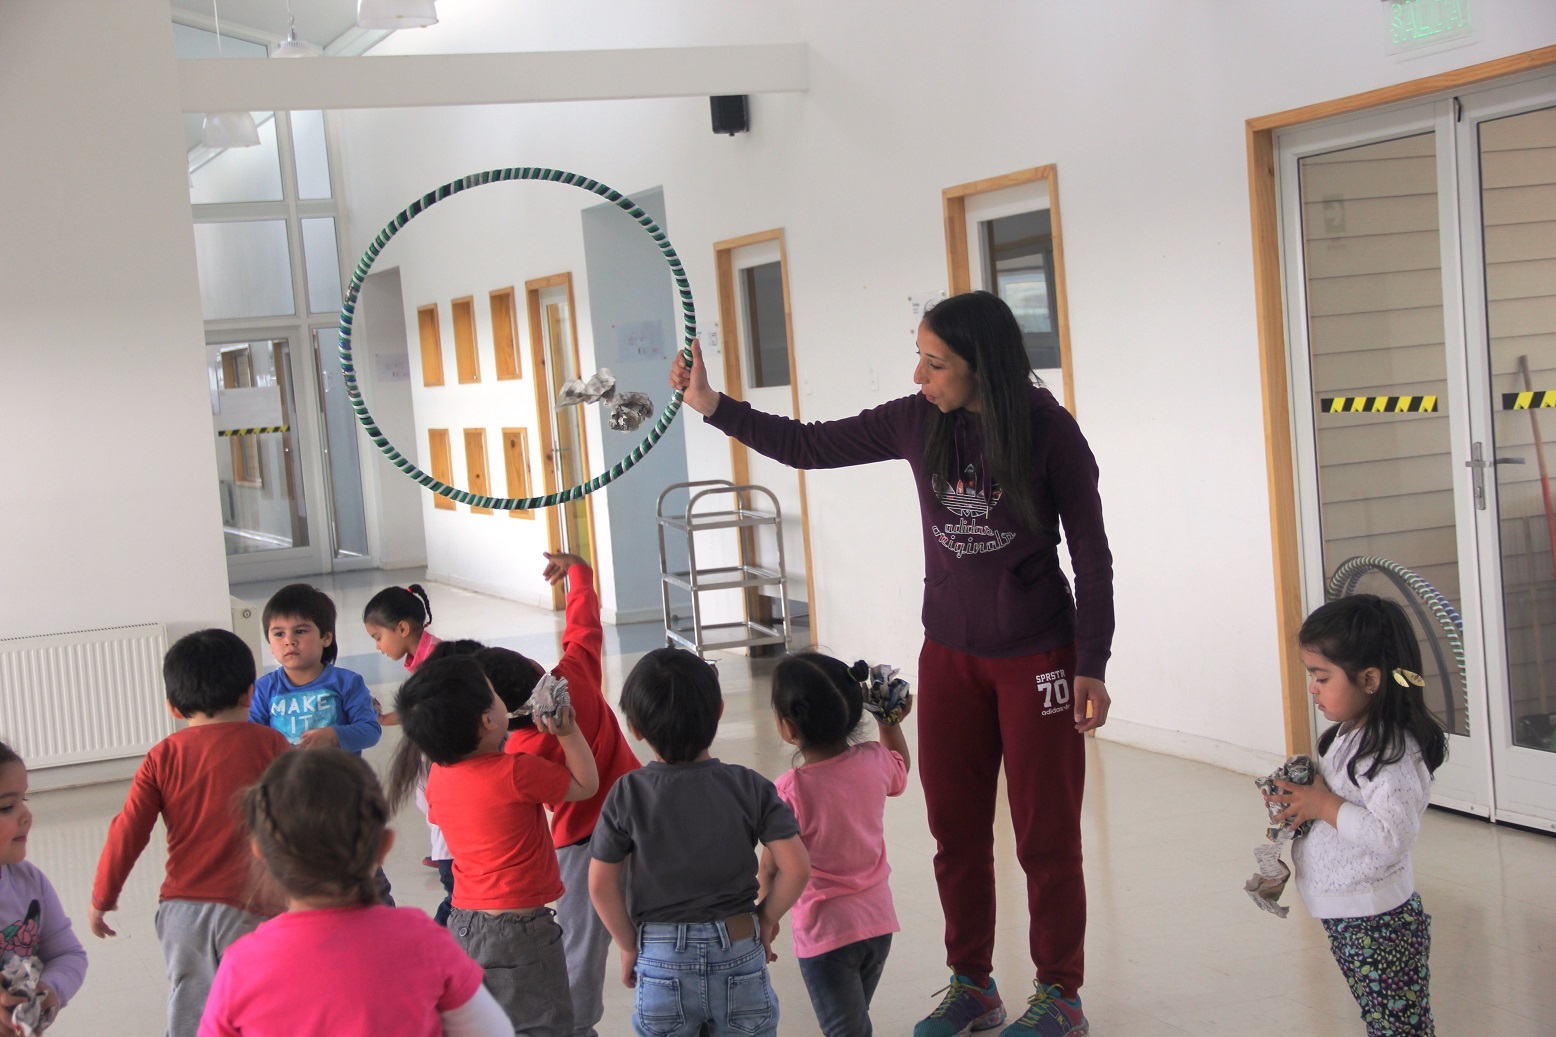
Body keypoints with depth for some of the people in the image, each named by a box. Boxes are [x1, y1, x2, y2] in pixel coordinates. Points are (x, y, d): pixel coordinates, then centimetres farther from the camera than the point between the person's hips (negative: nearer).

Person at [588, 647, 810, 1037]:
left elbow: (601, 883, -6)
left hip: (661, 961, 0)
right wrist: (767, 917, 5)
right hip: (740, 951, 1)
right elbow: (796, 867, -11)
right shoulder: (748, 786, -8)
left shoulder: (628, 794, -9)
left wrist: (628, 946, 7)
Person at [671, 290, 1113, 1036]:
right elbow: (810, 447, 6)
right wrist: (715, 408, -1)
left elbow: (1091, 554, -9)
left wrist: (1092, 666, -11)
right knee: (956, 833, 11)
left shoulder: (1048, 431, -14)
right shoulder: (916, 423, -4)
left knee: (1046, 836, 4)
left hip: (1038, 659, -4)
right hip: (951, 657, 4)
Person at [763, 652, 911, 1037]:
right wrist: (891, 723, 25)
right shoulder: (874, 762, -8)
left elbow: (775, 869, -17)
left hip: (824, 931, -6)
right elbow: (900, 771, 18)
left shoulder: (791, 792, -24)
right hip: (878, 921, 6)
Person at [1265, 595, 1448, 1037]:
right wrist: (1304, 795, 5)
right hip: (1343, 914, 10)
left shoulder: (1392, 752, -22)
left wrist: (1324, 806, -24)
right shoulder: (1350, 736, 9)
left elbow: (1393, 833, -33)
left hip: (1378, 920, -10)